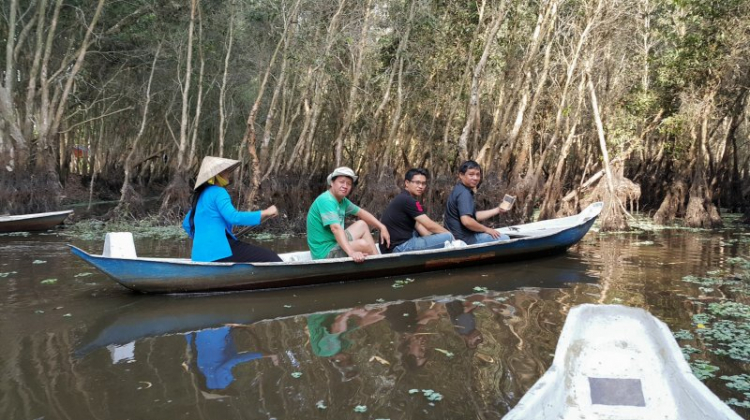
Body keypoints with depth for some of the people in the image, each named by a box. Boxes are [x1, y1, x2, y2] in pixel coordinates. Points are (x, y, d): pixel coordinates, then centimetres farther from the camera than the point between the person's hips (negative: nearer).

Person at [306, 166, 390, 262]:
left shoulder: (342, 200, 7)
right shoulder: (326, 200, -21)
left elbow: (361, 212, 18)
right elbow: (336, 228, -35)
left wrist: (382, 227, 7)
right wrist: (351, 253, -46)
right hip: (325, 252, -10)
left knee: (362, 225, 15)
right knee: (363, 244, -25)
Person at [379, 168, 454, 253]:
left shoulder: (402, 199, 18)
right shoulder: (407, 200, -13)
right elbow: (430, 226, -13)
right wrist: (450, 234, 1)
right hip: (399, 247, -10)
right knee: (447, 237, -14)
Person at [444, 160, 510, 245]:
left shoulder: (459, 190, 13)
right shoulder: (464, 193, -19)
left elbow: (475, 216, 18)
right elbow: (466, 221, -30)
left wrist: (497, 210, 14)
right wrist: (486, 229, -15)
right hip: (465, 239, -11)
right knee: (504, 238, -8)